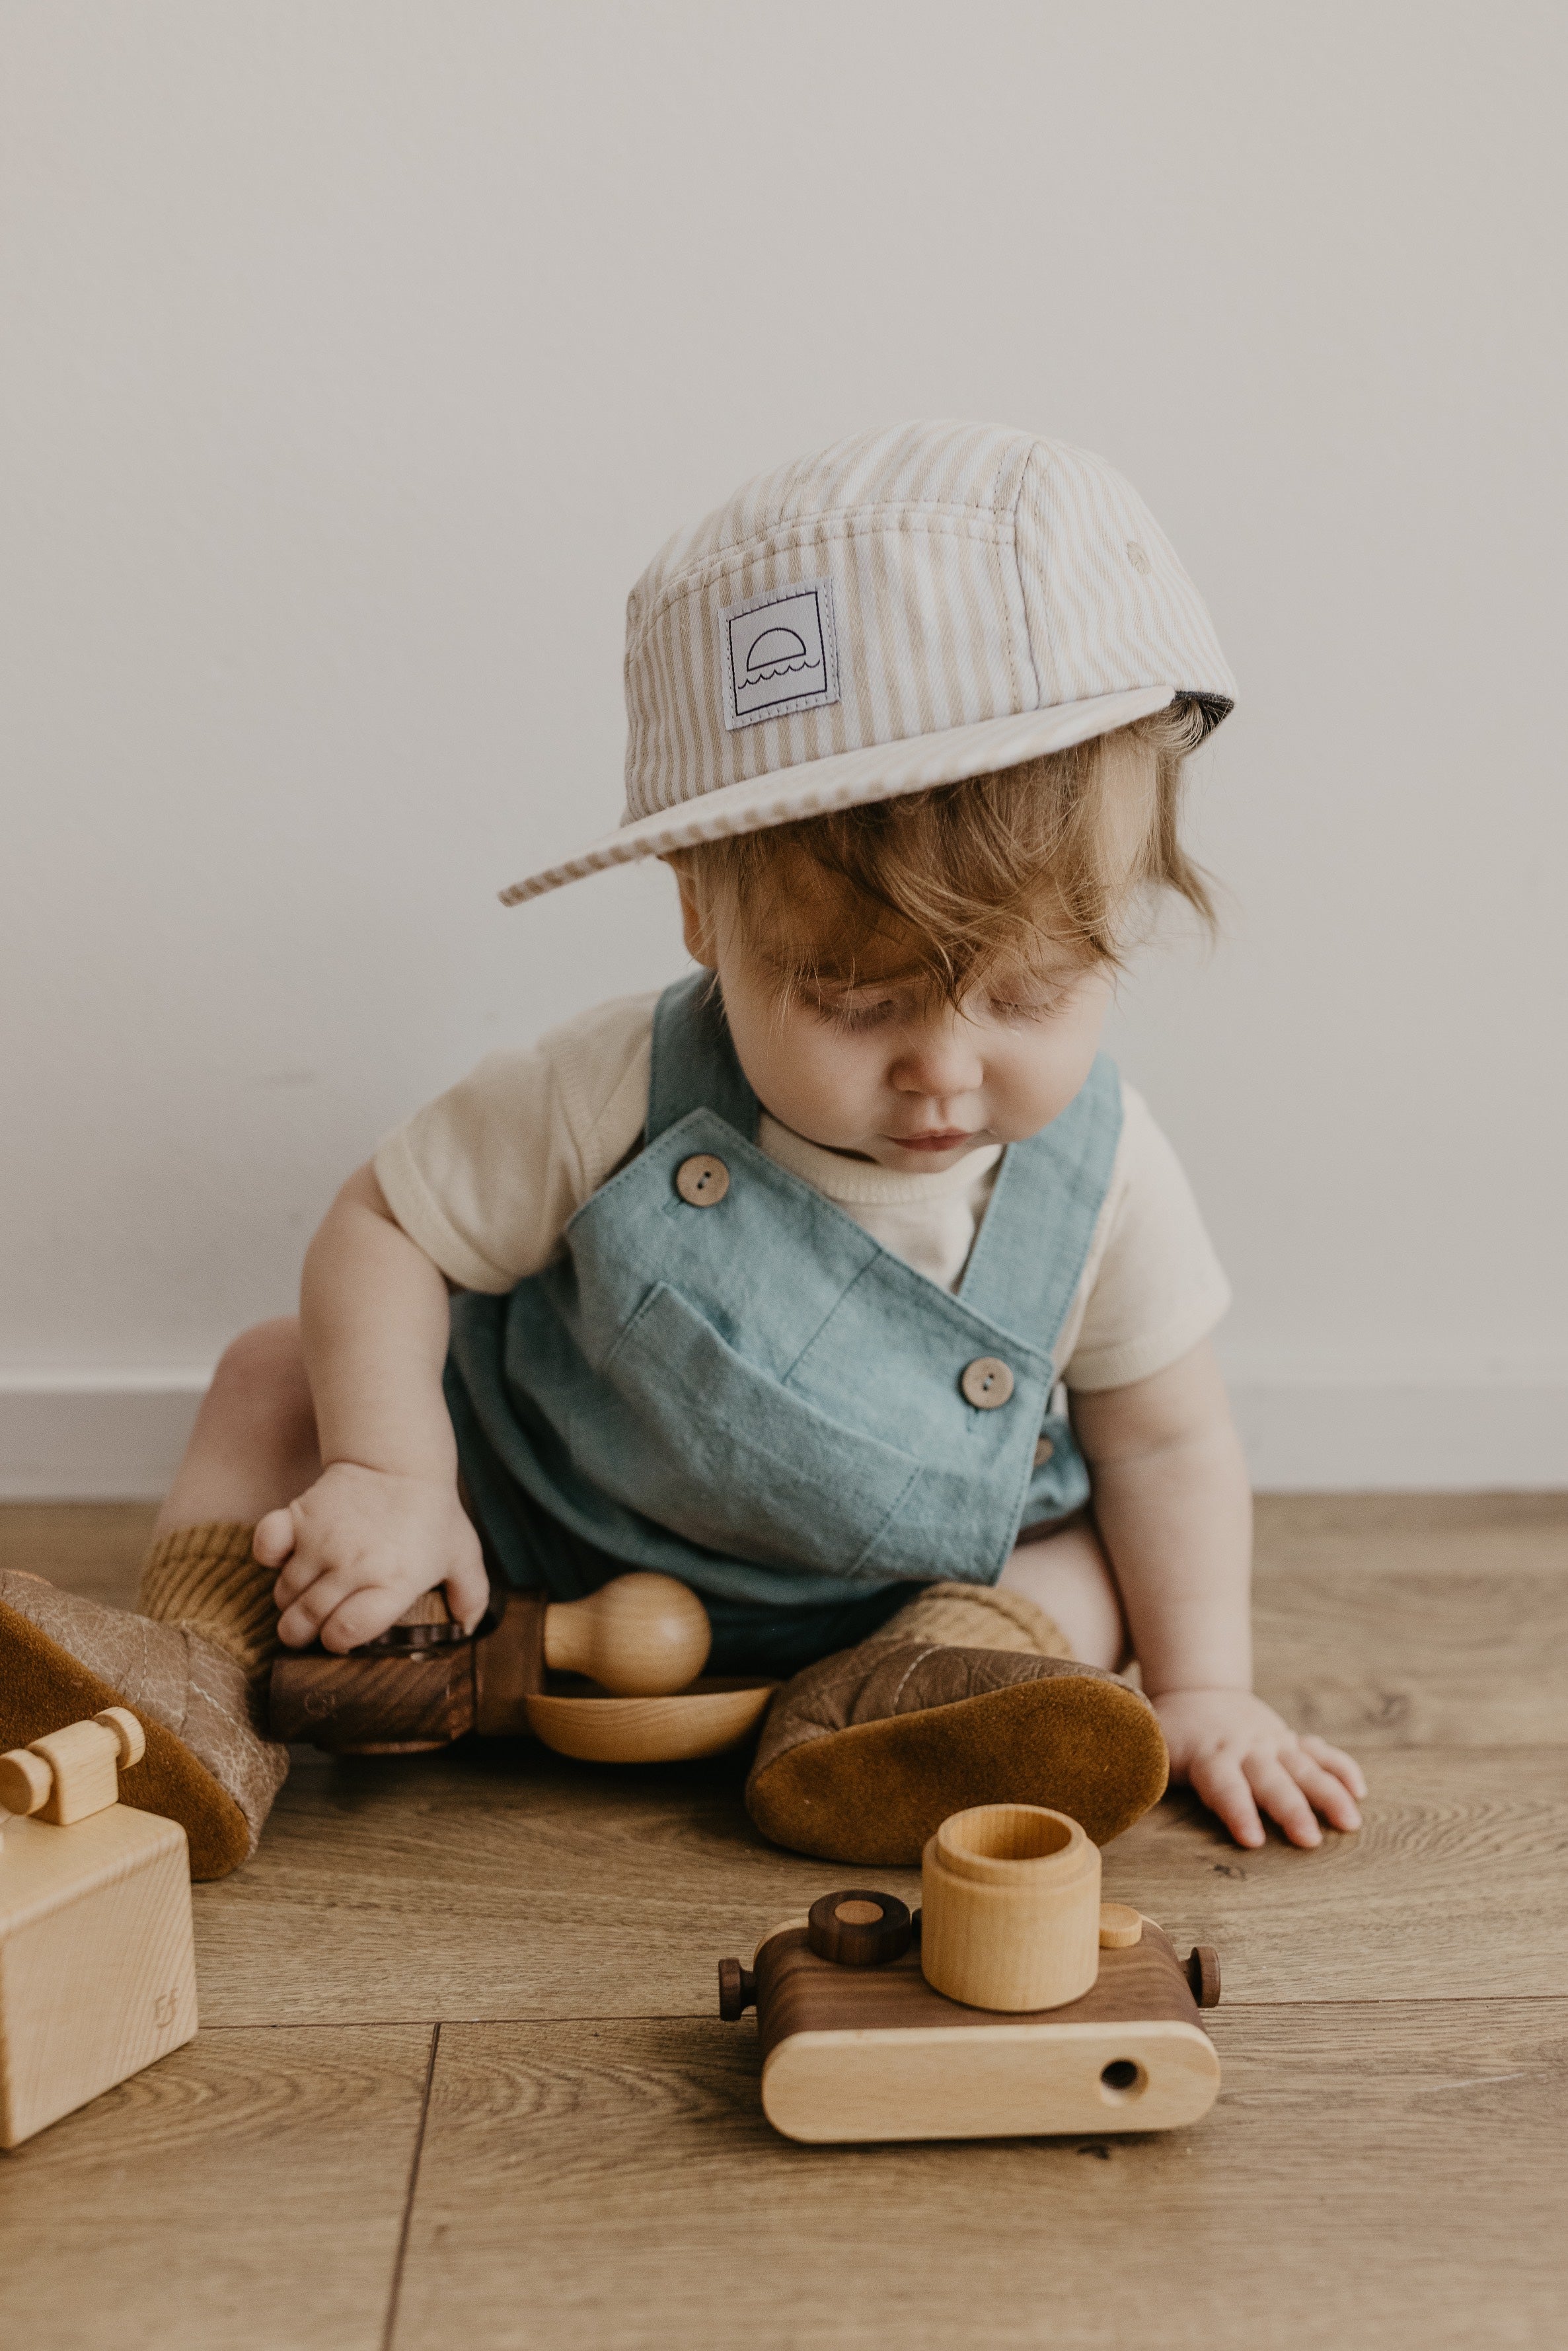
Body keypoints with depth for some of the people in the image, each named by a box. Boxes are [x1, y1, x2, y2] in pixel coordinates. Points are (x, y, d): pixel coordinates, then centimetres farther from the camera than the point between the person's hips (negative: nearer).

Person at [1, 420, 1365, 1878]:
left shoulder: (1100, 1176, -21)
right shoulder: (618, 1097, -28)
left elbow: (1163, 1440, -7)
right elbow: (385, 1228, -16)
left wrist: (1200, 1693, -11)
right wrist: (388, 1474, -25)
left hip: (869, 1602, 1)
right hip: (535, 1534, -1)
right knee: (279, 1378, -8)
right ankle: (205, 1686, -17)